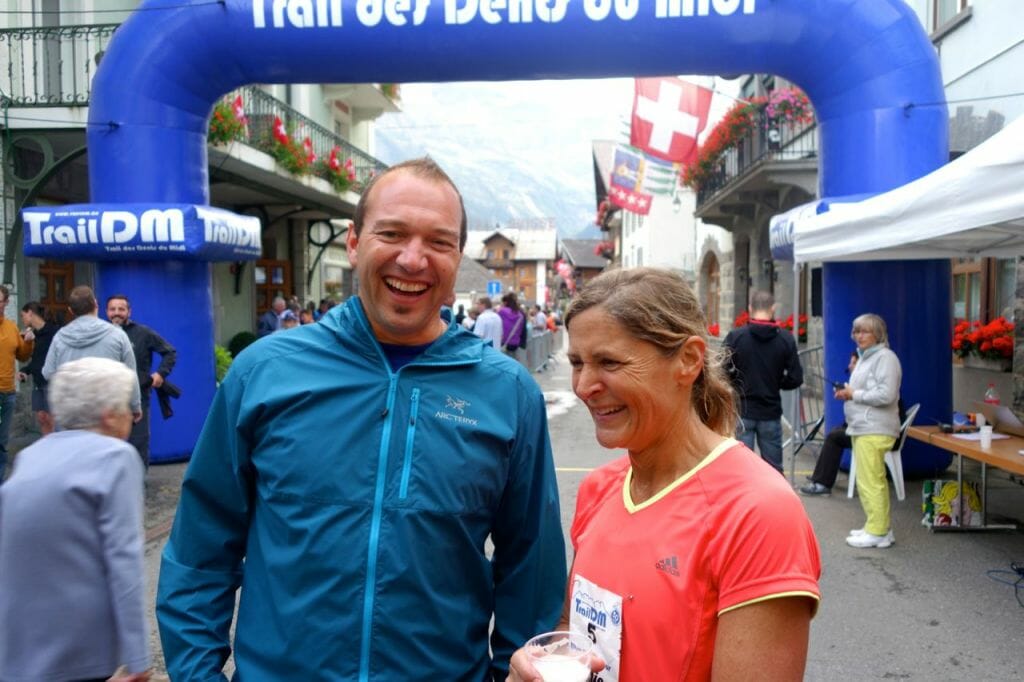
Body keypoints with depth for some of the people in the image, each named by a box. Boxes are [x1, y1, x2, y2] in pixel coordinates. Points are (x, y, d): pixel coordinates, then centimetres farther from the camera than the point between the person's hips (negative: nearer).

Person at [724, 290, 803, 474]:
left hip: (741, 410, -1)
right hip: (771, 412, 2)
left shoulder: (735, 337, -8)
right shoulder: (786, 339, -3)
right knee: (774, 469, 12)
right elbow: (796, 379, -3)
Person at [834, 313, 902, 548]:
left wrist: (854, 394, -13)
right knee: (872, 481, 15)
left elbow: (886, 395, -21)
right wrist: (847, 393, 9)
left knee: (870, 481, -8)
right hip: (861, 427, 10)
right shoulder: (865, 357, 21)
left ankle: (878, 533, -2)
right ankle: (879, 527, 23)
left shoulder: (885, 358, -11)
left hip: (874, 430, -10)